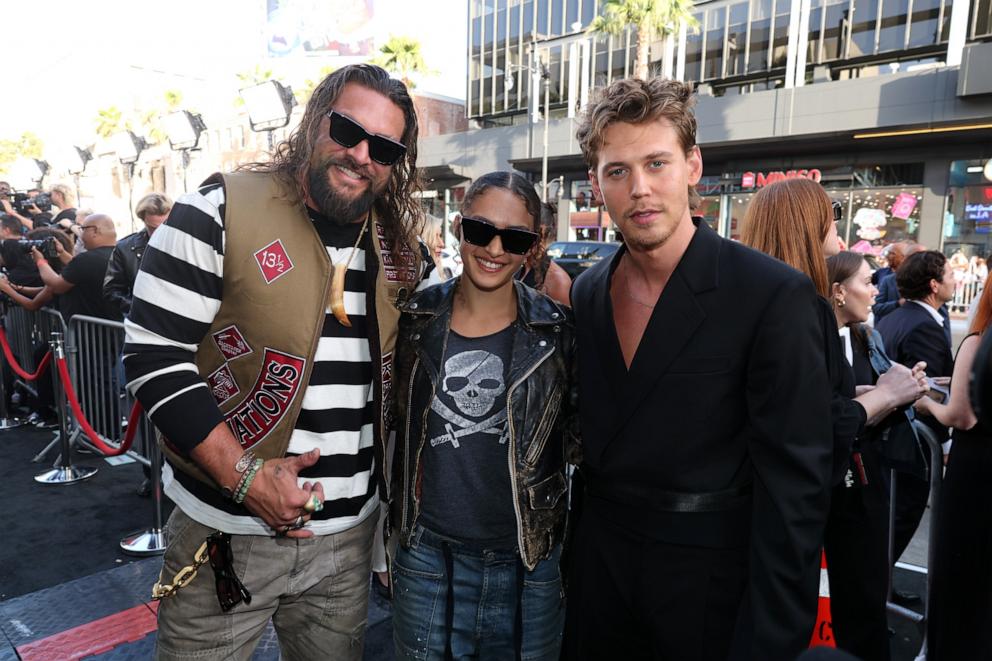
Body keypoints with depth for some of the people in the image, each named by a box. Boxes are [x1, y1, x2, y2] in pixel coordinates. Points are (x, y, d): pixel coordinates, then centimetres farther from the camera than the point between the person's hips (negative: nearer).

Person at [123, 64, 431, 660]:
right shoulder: (220, 213, -12)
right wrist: (244, 475, -19)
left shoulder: (402, 248, 3)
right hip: (228, 530, -4)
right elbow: (154, 356, -14)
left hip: (350, 534, 4)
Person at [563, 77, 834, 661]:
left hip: (712, 578, -4)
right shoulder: (586, 292, 0)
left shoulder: (776, 295, -17)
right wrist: (569, 556, 7)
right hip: (599, 568, 5)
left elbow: (793, 486, -17)